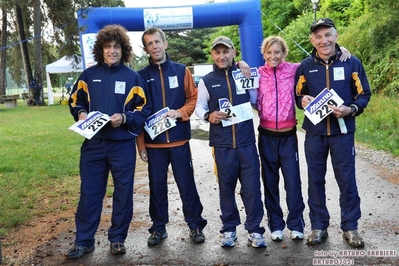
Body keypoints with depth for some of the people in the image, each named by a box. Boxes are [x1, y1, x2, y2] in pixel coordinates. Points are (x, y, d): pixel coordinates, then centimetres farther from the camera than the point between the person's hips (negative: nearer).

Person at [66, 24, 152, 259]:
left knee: (123, 192, 8)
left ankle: (118, 239, 24)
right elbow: (75, 101, 15)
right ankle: (84, 241, 19)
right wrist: (81, 114, -6)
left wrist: (124, 119, -16)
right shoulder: (89, 75, 6)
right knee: (89, 192, 7)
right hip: (93, 143, 2)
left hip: (123, 145, -1)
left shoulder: (133, 77, 0)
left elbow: (144, 110, 0)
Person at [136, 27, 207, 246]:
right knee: (157, 186, 9)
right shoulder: (141, 76, 4)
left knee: (186, 183, 6)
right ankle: (158, 227, 23)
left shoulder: (181, 70, 4)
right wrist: (141, 144, 0)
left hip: (179, 139, 0)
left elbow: (193, 98, 6)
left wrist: (181, 112, -14)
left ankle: (196, 225, 20)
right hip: (154, 142, 1)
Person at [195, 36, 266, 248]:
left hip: (246, 140, 0)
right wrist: (208, 116, -12)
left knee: (252, 185, 0)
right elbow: (199, 107, 8)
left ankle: (254, 229, 13)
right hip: (222, 143, 0)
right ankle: (229, 228, 23)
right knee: (226, 186, 9)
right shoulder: (206, 81, 5)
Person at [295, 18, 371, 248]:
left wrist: (350, 110, -16)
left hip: (343, 131, -1)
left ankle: (350, 227, 21)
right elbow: (298, 96, 11)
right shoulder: (305, 67, 3)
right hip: (314, 132, 2)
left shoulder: (352, 63, -1)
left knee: (347, 179, 4)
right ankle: (319, 226, 22)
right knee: (315, 179, 8)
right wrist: (303, 101, -12)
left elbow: (364, 95, 2)